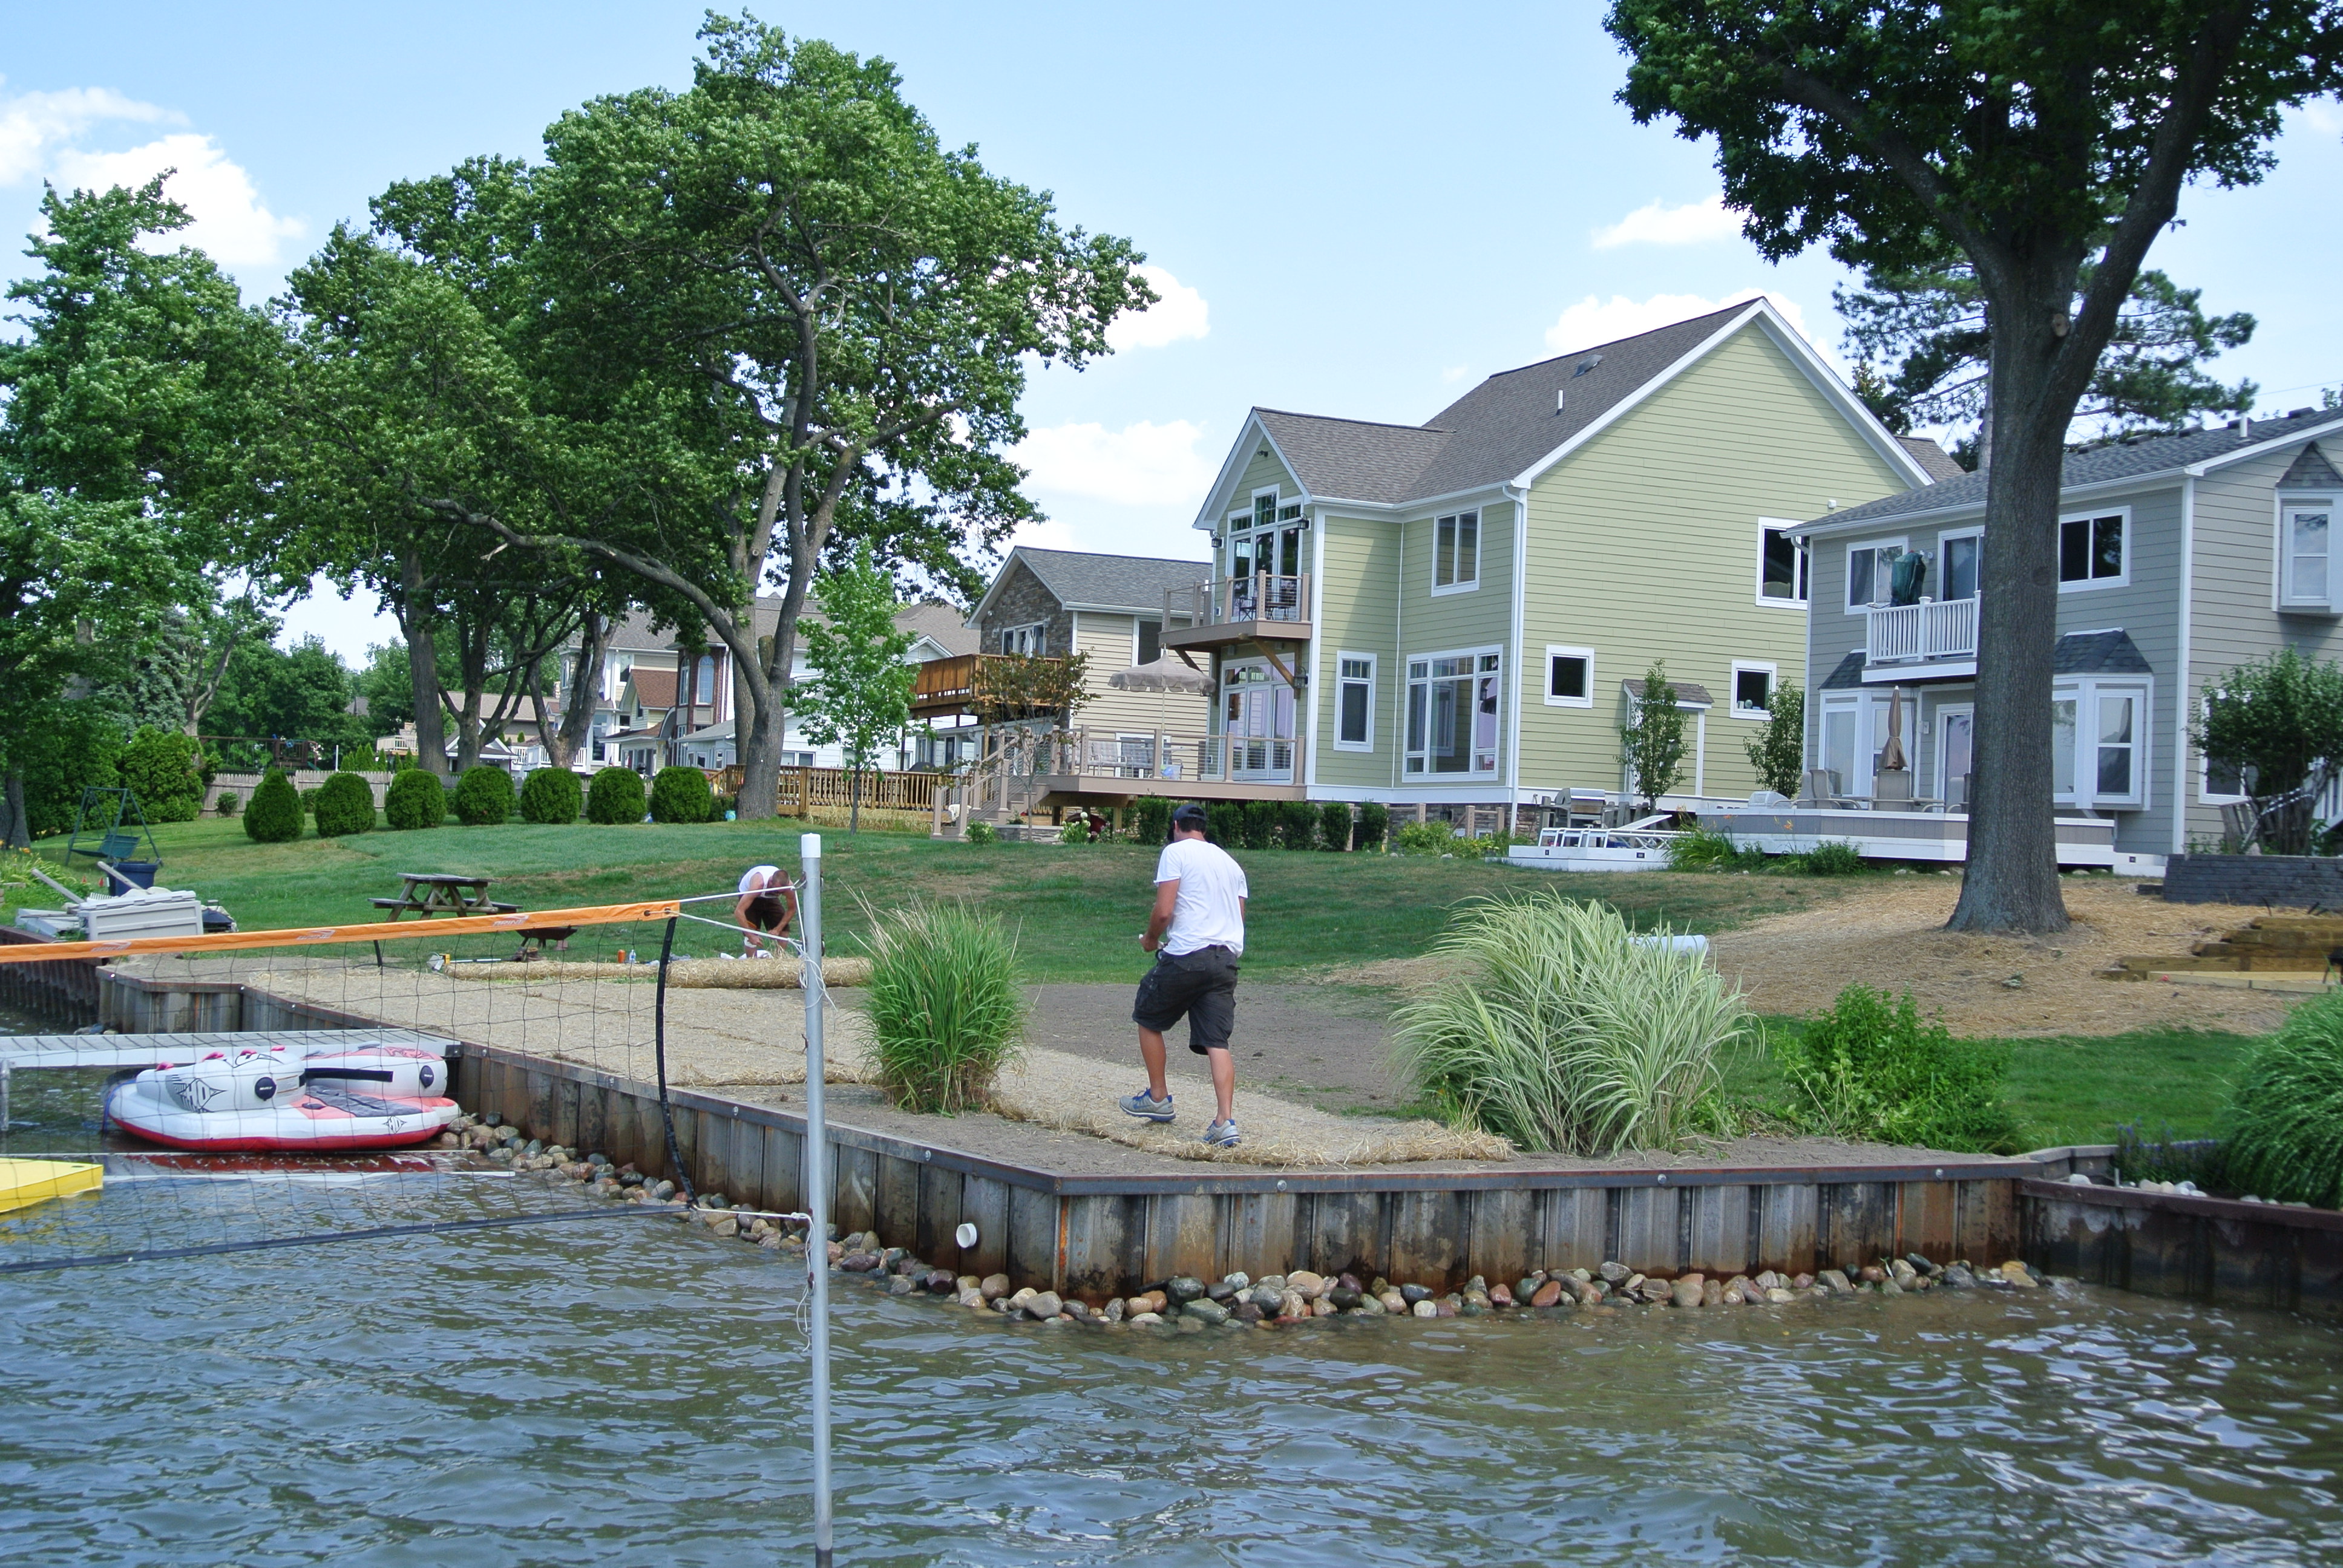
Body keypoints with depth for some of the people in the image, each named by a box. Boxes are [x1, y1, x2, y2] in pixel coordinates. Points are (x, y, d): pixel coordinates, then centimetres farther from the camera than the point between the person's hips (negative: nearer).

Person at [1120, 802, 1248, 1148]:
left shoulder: (1176, 852, 0)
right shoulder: (1231, 863, 21)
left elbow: (1164, 911, -9)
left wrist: (1151, 939, 9)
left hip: (1186, 957, -6)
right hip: (1226, 958, 6)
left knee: (1148, 1018, 17)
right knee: (1217, 1041, 0)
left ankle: (1158, 1098, 24)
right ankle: (1226, 1121, -12)